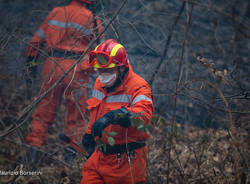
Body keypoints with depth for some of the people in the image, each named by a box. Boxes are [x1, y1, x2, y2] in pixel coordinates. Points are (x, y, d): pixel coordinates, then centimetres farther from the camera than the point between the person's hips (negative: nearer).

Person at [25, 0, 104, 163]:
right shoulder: (91, 19, 2)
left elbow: (37, 39, 13)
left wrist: (31, 61, 21)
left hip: (53, 66, 3)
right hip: (76, 69, -3)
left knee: (45, 108, 13)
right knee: (76, 113, 8)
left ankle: (34, 146, 10)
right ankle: (71, 150, 9)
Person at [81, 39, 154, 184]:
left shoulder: (137, 87, -18)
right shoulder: (100, 83, 7)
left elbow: (144, 114, -39)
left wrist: (112, 116, -52)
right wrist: (89, 133, 31)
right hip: (99, 156, 7)